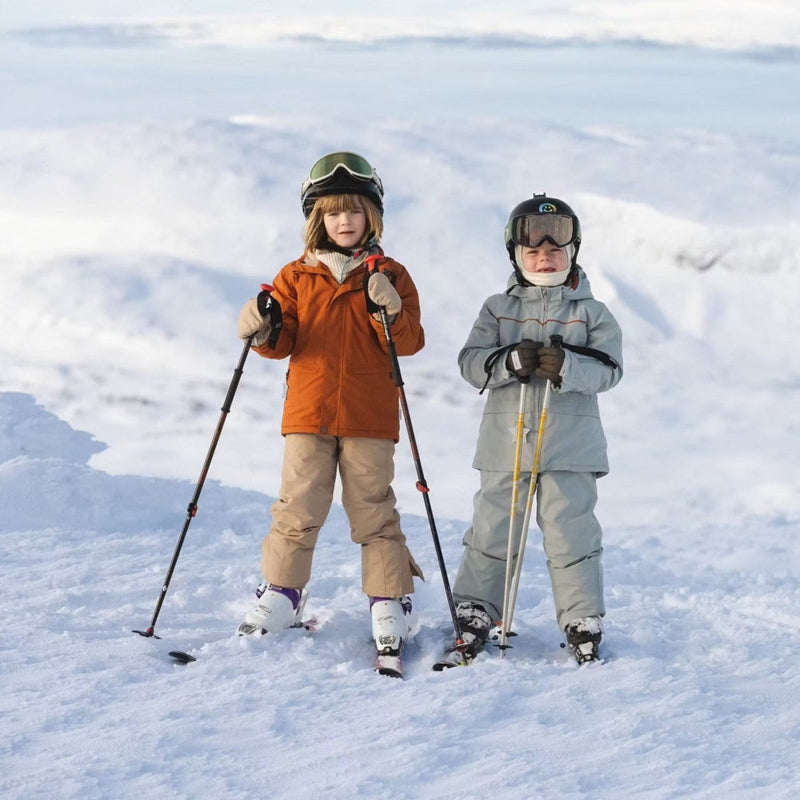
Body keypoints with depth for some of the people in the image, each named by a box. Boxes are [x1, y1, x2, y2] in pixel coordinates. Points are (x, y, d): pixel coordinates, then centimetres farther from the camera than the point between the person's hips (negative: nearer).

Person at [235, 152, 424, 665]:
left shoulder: (389, 277, 5)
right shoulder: (297, 278, 9)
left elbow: (410, 343, -3)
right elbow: (285, 343, 8)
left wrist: (391, 312, -22)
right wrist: (265, 332, -14)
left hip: (369, 419, -1)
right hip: (308, 415, 1)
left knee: (373, 509, 0)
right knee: (298, 508, 0)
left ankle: (390, 601, 8)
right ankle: (282, 593, 13)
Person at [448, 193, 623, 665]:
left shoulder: (592, 313, 4)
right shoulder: (498, 309, 8)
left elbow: (609, 369, -6)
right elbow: (471, 361, -2)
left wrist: (566, 366, -25)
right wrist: (510, 361, -21)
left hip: (569, 445, -2)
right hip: (506, 442, 2)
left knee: (571, 531, 0)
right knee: (491, 530, 6)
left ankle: (584, 622, 8)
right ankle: (474, 612, 16)